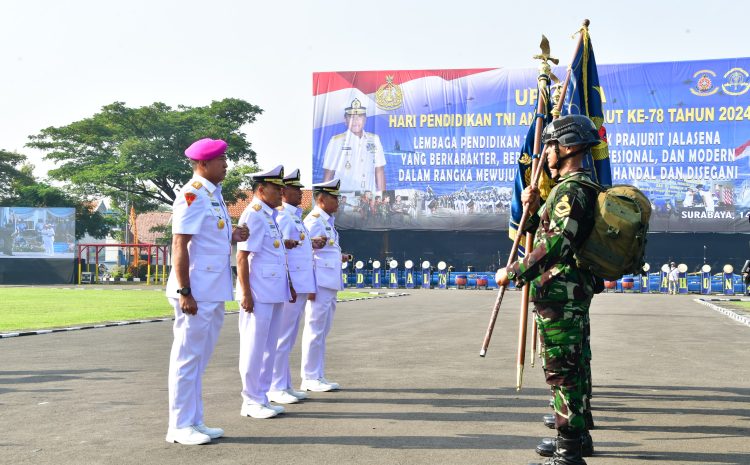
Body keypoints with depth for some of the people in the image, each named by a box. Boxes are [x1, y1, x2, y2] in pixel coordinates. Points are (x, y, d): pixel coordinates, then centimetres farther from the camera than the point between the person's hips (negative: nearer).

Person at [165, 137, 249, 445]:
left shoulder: (214, 195, 15)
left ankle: (194, 422, 24)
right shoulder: (192, 195, -13)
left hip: (214, 294, 9)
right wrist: (184, 292, -21)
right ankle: (180, 427, 7)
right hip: (196, 294, -9)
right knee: (187, 359, -1)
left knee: (199, 360, 15)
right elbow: (180, 245, -18)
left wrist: (231, 237, 4)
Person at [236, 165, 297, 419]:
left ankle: (262, 398, 22)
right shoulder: (253, 215, -11)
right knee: (254, 348, -1)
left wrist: (288, 286, 23)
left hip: (275, 294, 9)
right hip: (259, 295, -9)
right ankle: (252, 401, 7)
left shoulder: (270, 216, 17)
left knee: (269, 348, 13)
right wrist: (245, 293, -20)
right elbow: (242, 257, -16)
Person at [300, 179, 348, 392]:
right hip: (320, 285, -10)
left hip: (330, 285, 10)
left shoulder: (328, 221, 18)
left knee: (322, 331, 13)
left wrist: (339, 257, 12)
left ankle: (318, 377, 19)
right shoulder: (314, 220, -11)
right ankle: (310, 378, 3)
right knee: (315, 330, -4)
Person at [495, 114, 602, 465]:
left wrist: (514, 272, -20)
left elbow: (556, 245, -26)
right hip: (575, 292, 11)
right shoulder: (577, 187, 18)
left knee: (562, 370, -8)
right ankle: (579, 434, 31)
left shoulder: (571, 190, -16)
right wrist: (534, 209, 9)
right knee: (574, 367, 19)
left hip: (560, 294, -11)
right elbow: (551, 231, 23)